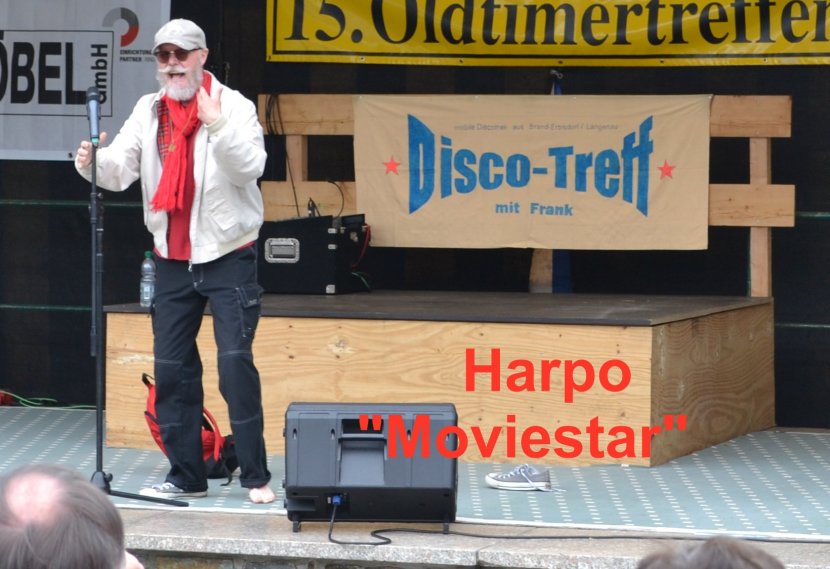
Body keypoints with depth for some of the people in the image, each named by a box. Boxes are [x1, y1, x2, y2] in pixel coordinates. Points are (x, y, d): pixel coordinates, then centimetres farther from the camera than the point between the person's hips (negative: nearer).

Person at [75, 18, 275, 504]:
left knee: (236, 362, -12)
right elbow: (119, 170, -3)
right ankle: (186, 476, 15)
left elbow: (250, 167, -21)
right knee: (172, 368, 6)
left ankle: (256, 476, -4)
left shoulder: (233, 105, -6)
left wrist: (217, 124, -35)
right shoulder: (149, 111, 6)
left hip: (228, 258, -5)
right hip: (173, 261, 5)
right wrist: (94, 163, -25)